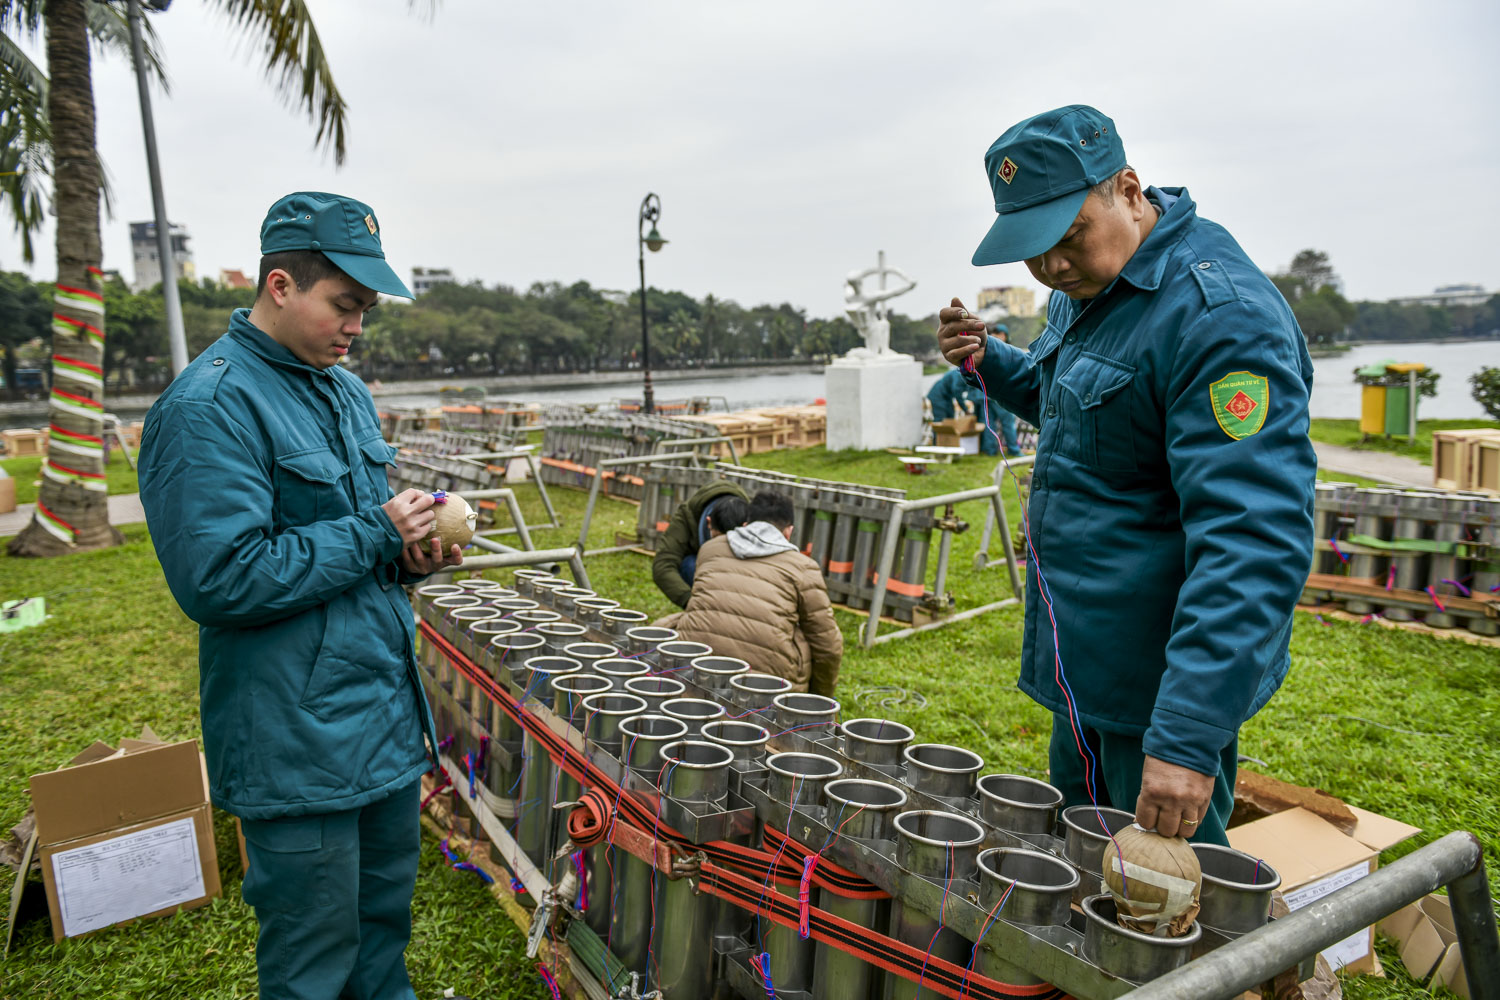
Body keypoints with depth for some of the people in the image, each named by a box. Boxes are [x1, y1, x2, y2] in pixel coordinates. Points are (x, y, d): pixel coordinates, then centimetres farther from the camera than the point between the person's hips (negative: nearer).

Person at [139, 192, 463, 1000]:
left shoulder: (347, 392, 11)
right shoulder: (208, 407, -17)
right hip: (297, 744, -8)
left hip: (389, 716, 8)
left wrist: (409, 557, 0)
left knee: (386, 915, 23)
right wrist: (373, 534, -19)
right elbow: (219, 581, -24)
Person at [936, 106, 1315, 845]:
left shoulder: (1219, 315, -23)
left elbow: (1254, 538, -30)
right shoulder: (1085, 289, 7)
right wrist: (989, 364, 6)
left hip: (1166, 681, -9)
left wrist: (1190, 735, -34)